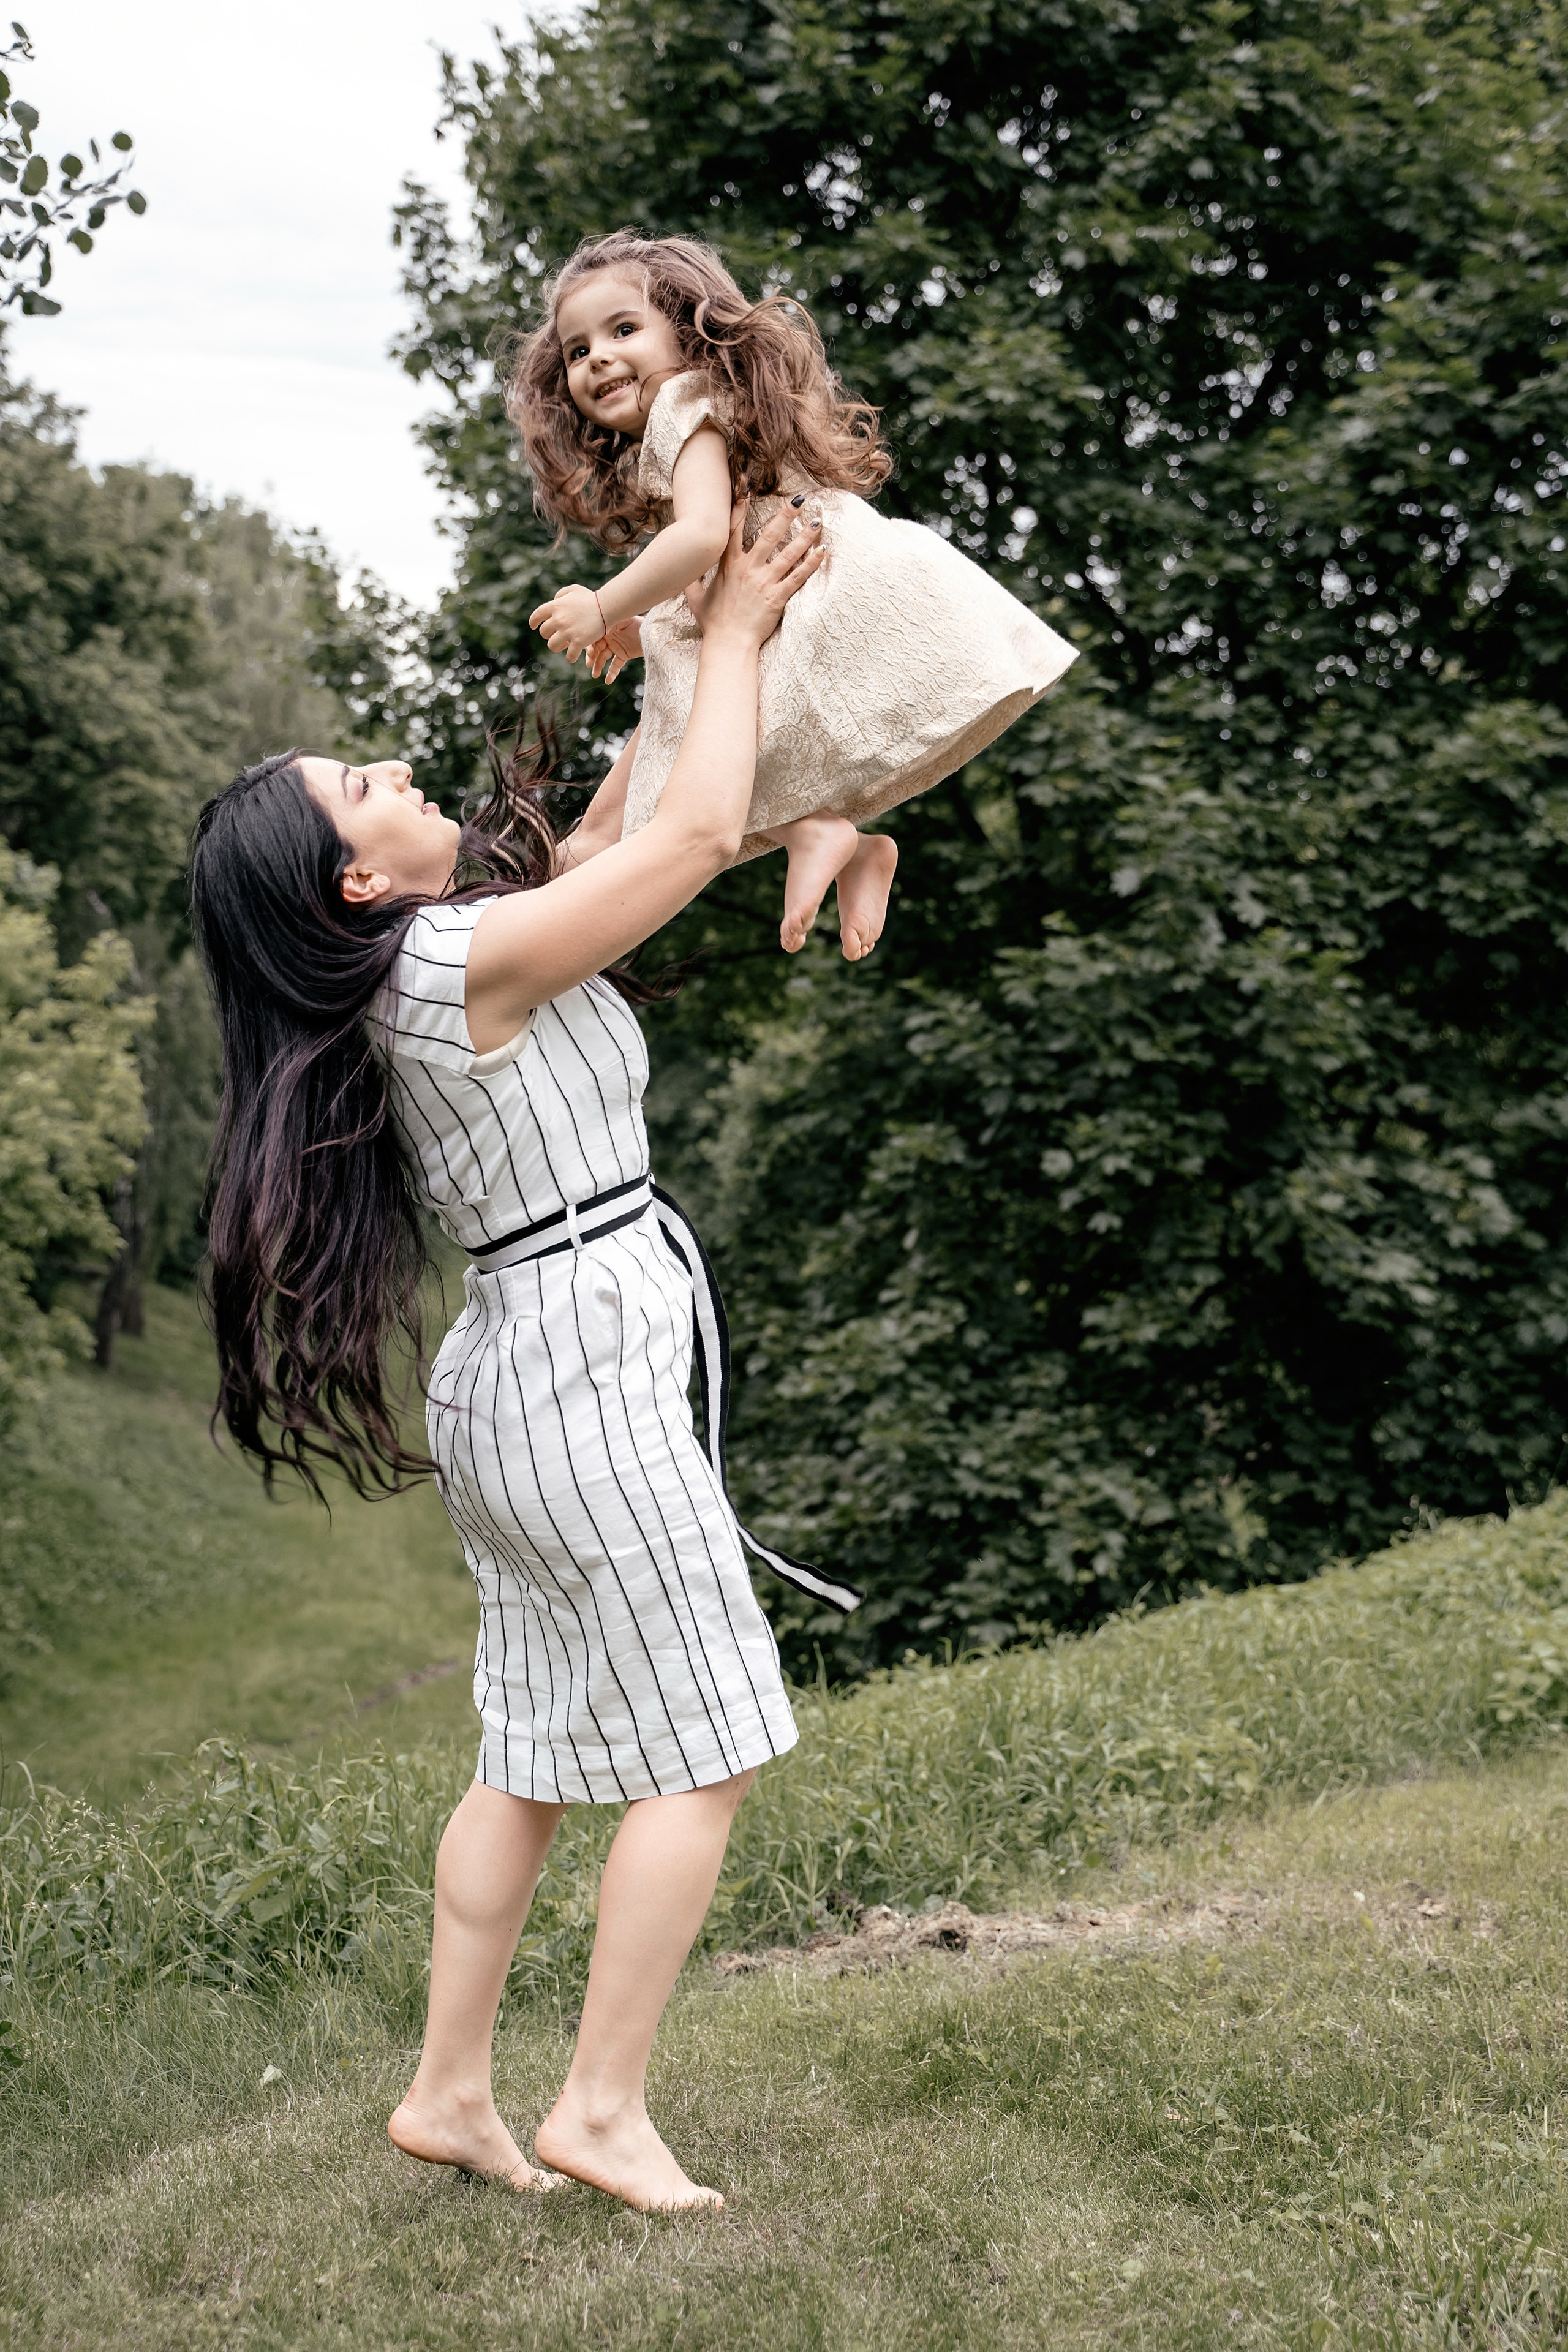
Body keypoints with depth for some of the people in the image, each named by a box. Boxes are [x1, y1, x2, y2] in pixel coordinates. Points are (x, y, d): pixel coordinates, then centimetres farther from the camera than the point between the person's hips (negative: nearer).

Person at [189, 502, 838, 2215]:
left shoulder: (423, 966, 9)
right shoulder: (472, 958, -17)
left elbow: (596, 846, 22)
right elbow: (702, 829, -13)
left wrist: (686, 659, 22)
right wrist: (732, 633, 0)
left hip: (521, 1371, 9)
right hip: (587, 1364, -9)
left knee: (532, 1756, 14)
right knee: (702, 1750, -1)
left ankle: (450, 2093, 20)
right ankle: (601, 2112, 4)